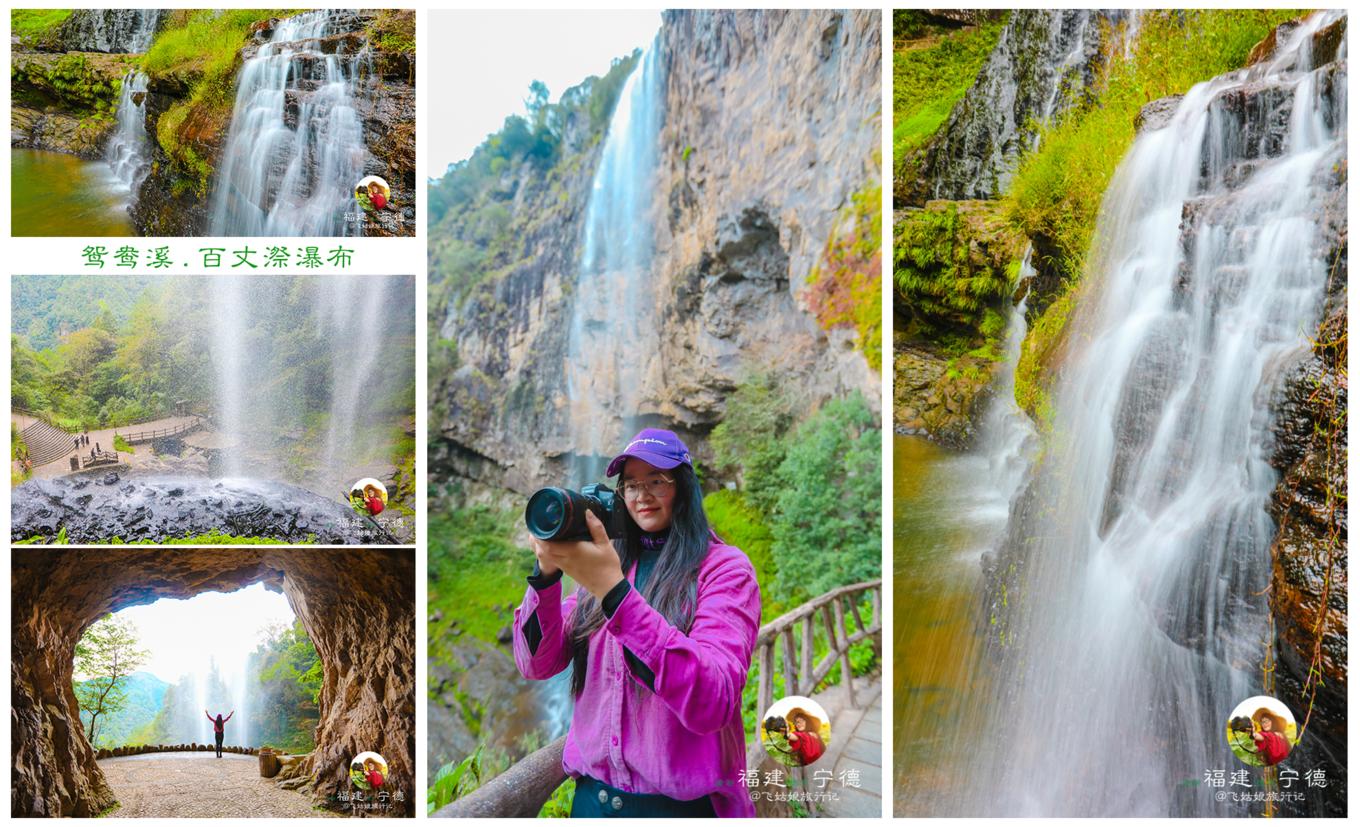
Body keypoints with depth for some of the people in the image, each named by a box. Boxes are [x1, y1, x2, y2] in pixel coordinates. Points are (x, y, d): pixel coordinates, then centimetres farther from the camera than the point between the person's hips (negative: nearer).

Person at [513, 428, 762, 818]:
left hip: (681, 802, -4)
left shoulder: (724, 567, -8)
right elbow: (537, 664, 0)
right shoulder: (608, 563, 7)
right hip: (593, 793, 5)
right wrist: (547, 571, -17)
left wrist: (613, 590, -30)